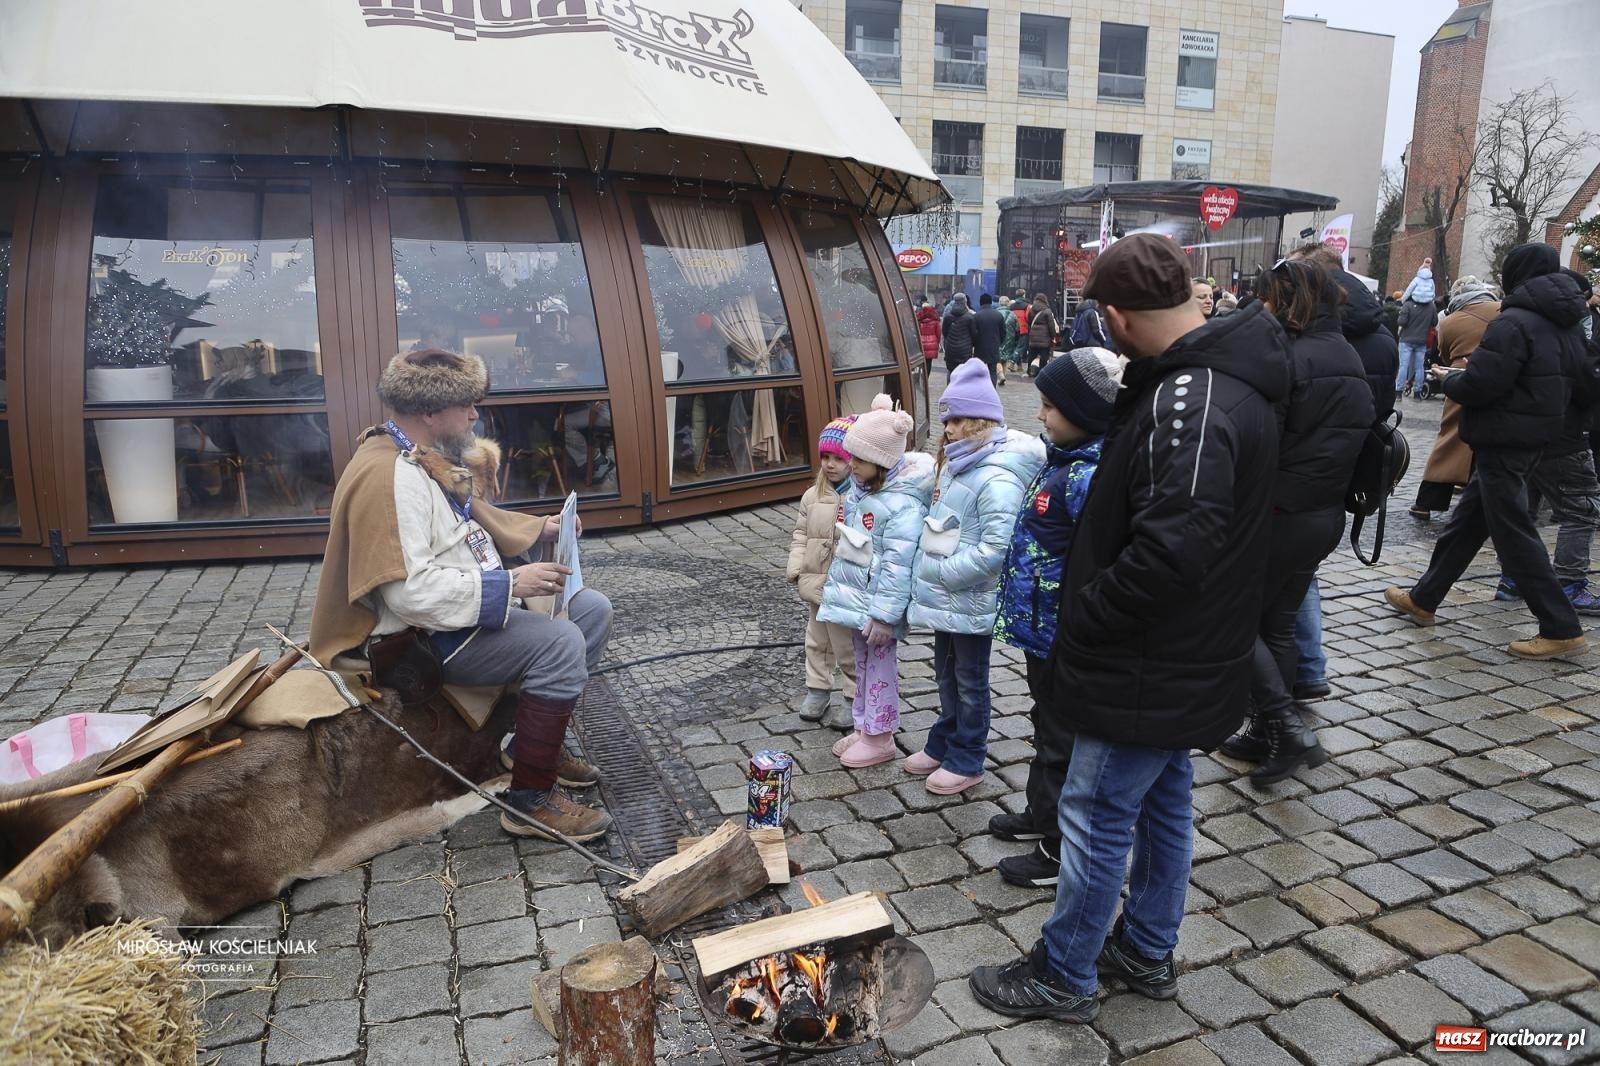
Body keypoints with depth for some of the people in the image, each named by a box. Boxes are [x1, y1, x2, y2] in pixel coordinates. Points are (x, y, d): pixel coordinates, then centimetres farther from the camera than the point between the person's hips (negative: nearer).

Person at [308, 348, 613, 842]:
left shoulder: (428, 456, 7)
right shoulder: (388, 475, -25)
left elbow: (469, 519, 24)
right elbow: (411, 592, -31)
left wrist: (540, 527, 11)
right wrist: (509, 584, -27)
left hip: (473, 604, 10)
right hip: (425, 635, -10)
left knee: (591, 609, 7)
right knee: (559, 644, -26)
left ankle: (539, 741, 18)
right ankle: (531, 800, -12)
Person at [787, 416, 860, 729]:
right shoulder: (813, 496, 4)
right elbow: (800, 534, 12)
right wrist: (796, 569, 2)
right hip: (815, 586, 7)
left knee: (849, 648, 7)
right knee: (817, 642, 21)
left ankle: (855, 700, 22)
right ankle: (817, 690, 36)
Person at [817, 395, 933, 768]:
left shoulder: (902, 505, -25)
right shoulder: (859, 490, 4)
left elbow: (898, 565, -25)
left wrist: (884, 614, -24)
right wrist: (832, 584, 20)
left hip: (877, 603, -9)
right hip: (855, 596, 9)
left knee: (879, 666, 6)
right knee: (863, 663, 20)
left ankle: (880, 738, 21)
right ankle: (863, 727, 34)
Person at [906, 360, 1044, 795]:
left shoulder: (997, 479, -23)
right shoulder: (956, 465, 6)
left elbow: (995, 549, -29)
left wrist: (943, 572, -21)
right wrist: (926, 568, 7)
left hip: (971, 602, -8)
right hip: (944, 597, 8)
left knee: (969, 681, 9)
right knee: (946, 674, 22)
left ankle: (966, 760, 25)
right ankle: (943, 743, 40)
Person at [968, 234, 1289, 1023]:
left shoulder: (1189, 404, -28)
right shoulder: (1227, 374, 6)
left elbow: (1170, 551, -34)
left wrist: (1082, 617, -18)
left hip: (1151, 670, -10)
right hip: (1184, 658, 10)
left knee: (1096, 817, 6)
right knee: (1163, 800, 22)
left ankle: (1063, 978, 25)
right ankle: (1147, 951, 41)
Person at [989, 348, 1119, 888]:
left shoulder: (1087, 477, -26)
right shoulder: (1063, 459, 5)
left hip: (1064, 638, -10)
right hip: (1043, 627, 10)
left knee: (1062, 740, 6)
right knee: (1047, 724, 25)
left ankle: (1062, 852, 23)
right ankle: (1041, 815, 44)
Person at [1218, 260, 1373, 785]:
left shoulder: (1286, 357, -17)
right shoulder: (1349, 358, 10)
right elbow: (1356, 431, 17)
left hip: (1278, 514, -8)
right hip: (1327, 513, 8)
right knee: (1279, 625, 16)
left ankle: (1287, 727, -3)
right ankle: (1266, 735, 24)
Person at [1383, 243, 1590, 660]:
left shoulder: (1513, 323, -19)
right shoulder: (1566, 325, 10)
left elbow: (1477, 386, -24)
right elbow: (1567, 383, 17)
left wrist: (1450, 378, -1)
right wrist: (1473, 371, 12)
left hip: (1502, 441, -10)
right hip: (1536, 435, 10)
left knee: (1514, 533, -3)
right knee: (1467, 521, 17)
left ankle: (1562, 629, 1)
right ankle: (1423, 599, 28)